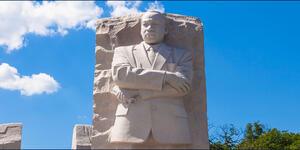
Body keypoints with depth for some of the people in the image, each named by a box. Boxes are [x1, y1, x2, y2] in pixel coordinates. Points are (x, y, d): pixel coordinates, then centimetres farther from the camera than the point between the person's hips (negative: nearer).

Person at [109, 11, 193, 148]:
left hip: (170, 127, 0)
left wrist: (135, 92, -4)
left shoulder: (182, 55, 20)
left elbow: (182, 87, 1)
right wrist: (166, 76, -5)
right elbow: (120, 74, 0)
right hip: (131, 126, 0)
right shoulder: (123, 51, 22)